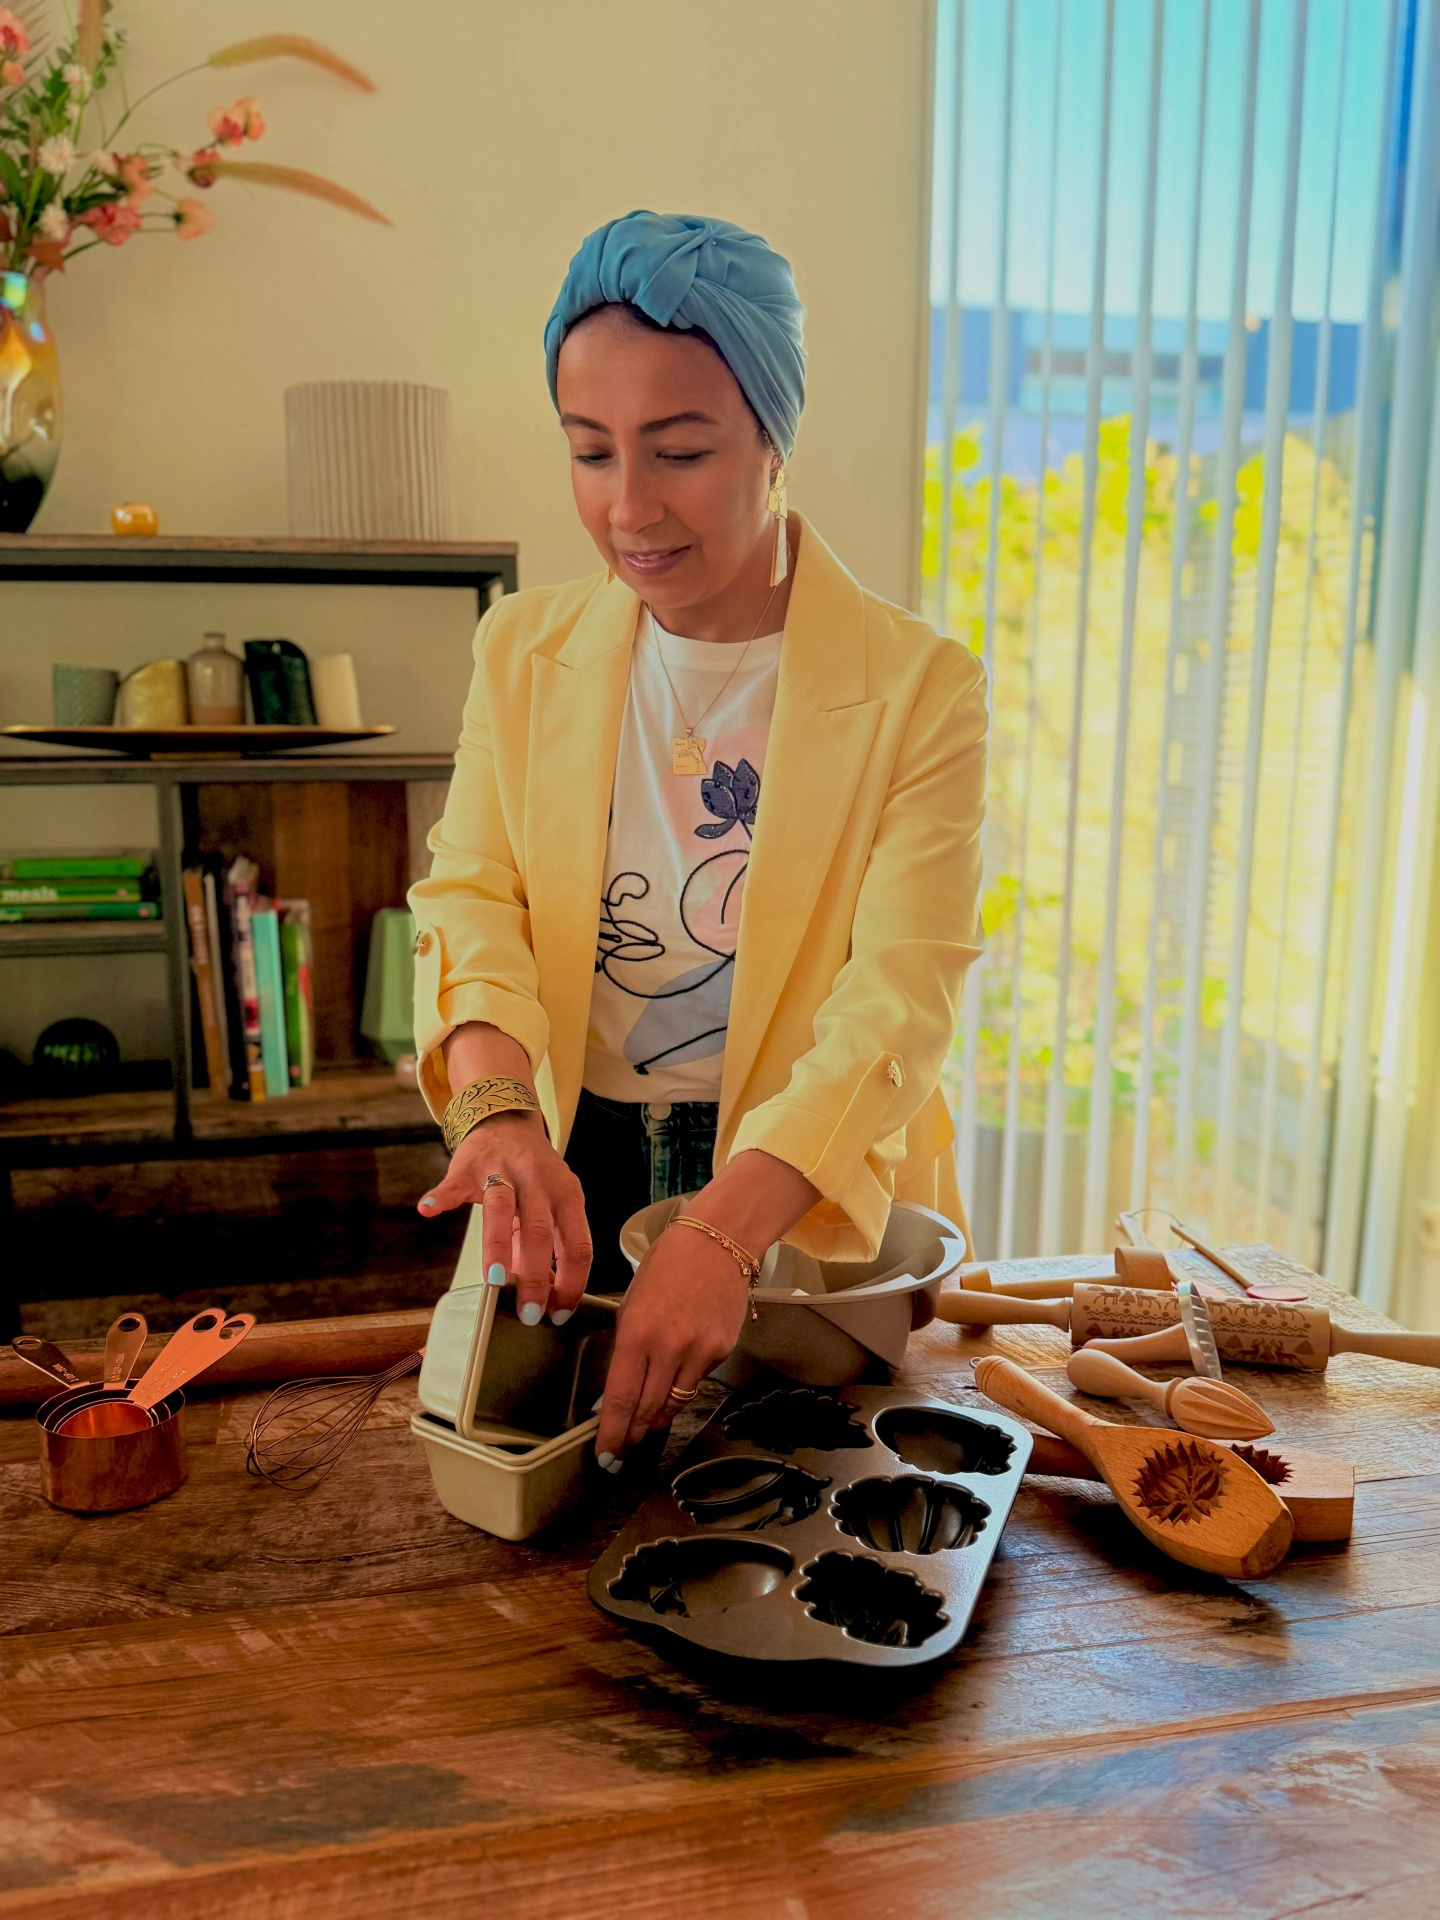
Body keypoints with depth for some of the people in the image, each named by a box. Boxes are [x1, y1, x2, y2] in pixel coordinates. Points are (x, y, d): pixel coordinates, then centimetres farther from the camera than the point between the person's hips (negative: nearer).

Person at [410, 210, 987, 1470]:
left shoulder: (920, 688, -13)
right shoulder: (525, 648, 0)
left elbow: (899, 1003, -21)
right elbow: (471, 894, -8)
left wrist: (726, 1230, -35)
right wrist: (499, 1109, -29)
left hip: (810, 1211, -2)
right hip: (572, 1184, 3)